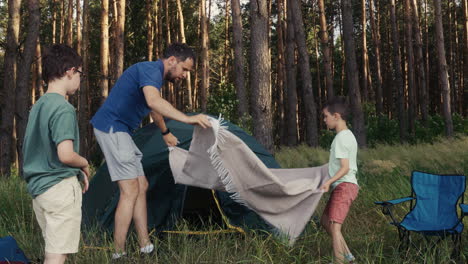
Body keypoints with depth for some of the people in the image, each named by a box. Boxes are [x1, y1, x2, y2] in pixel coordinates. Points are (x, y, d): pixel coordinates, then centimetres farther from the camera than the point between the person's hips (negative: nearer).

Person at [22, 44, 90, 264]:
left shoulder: (38, 106, 12)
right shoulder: (63, 108, -15)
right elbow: (65, 155, -23)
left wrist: (77, 170, 15)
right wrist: (84, 164, -3)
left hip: (38, 187, 9)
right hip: (61, 187, -9)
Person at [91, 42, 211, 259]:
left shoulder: (154, 74, 17)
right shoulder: (151, 70, -15)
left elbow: (153, 108, 35)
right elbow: (153, 101, -37)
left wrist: (165, 133, 47)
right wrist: (187, 119, -41)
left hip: (119, 131, 11)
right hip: (111, 128, -11)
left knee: (141, 187, 9)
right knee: (130, 191, -12)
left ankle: (145, 246, 11)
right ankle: (118, 254, -7)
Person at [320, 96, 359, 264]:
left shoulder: (341, 137, -15)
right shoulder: (349, 135, 15)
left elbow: (345, 168, -21)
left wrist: (329, 182, -32)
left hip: (343, 186, -10)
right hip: (345, 186, 10)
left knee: (335, 226, -15)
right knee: (325, 221, 17)